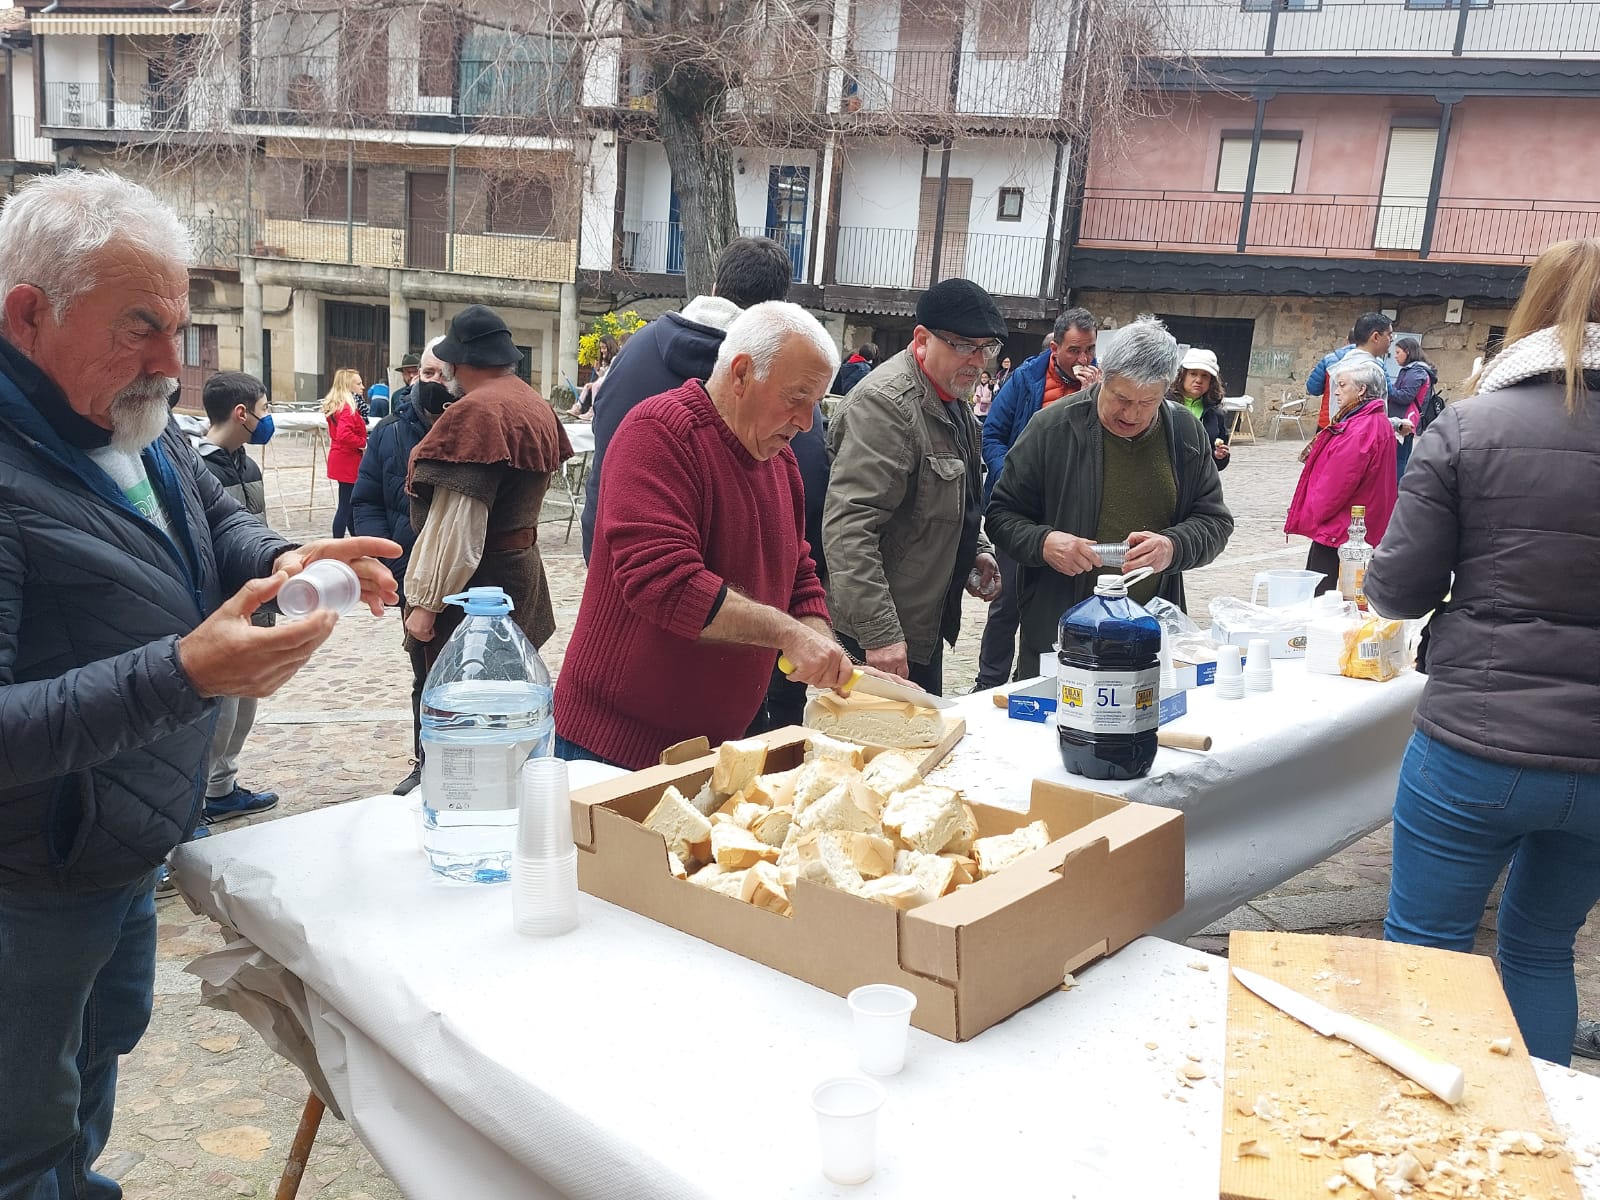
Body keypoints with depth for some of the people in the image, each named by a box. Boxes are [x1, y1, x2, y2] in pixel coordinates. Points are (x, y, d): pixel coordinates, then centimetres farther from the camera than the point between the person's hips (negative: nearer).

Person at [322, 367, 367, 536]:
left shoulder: (335, 405, 11)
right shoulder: (348, 408, -19)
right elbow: (344, 435, -31)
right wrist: (364, 443, -18)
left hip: (340, 459, 10)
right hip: (348, 461, -10)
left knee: (350, 504, 18)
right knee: (345, 506, -5)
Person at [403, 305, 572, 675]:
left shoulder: (475, 413, -19)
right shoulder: (537, 405, 9)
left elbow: (455, 528, -23)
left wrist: (426, 603, -19)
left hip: (478, 583, -9)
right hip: (522, 567, 9)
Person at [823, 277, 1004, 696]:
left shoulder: (954, 402, 13)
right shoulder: (886, 402, -21)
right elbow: (849, 527, -29)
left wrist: (975, 550, 14)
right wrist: (879, 635, -31)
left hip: (925, 625, 10)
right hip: (876, 638, -10)